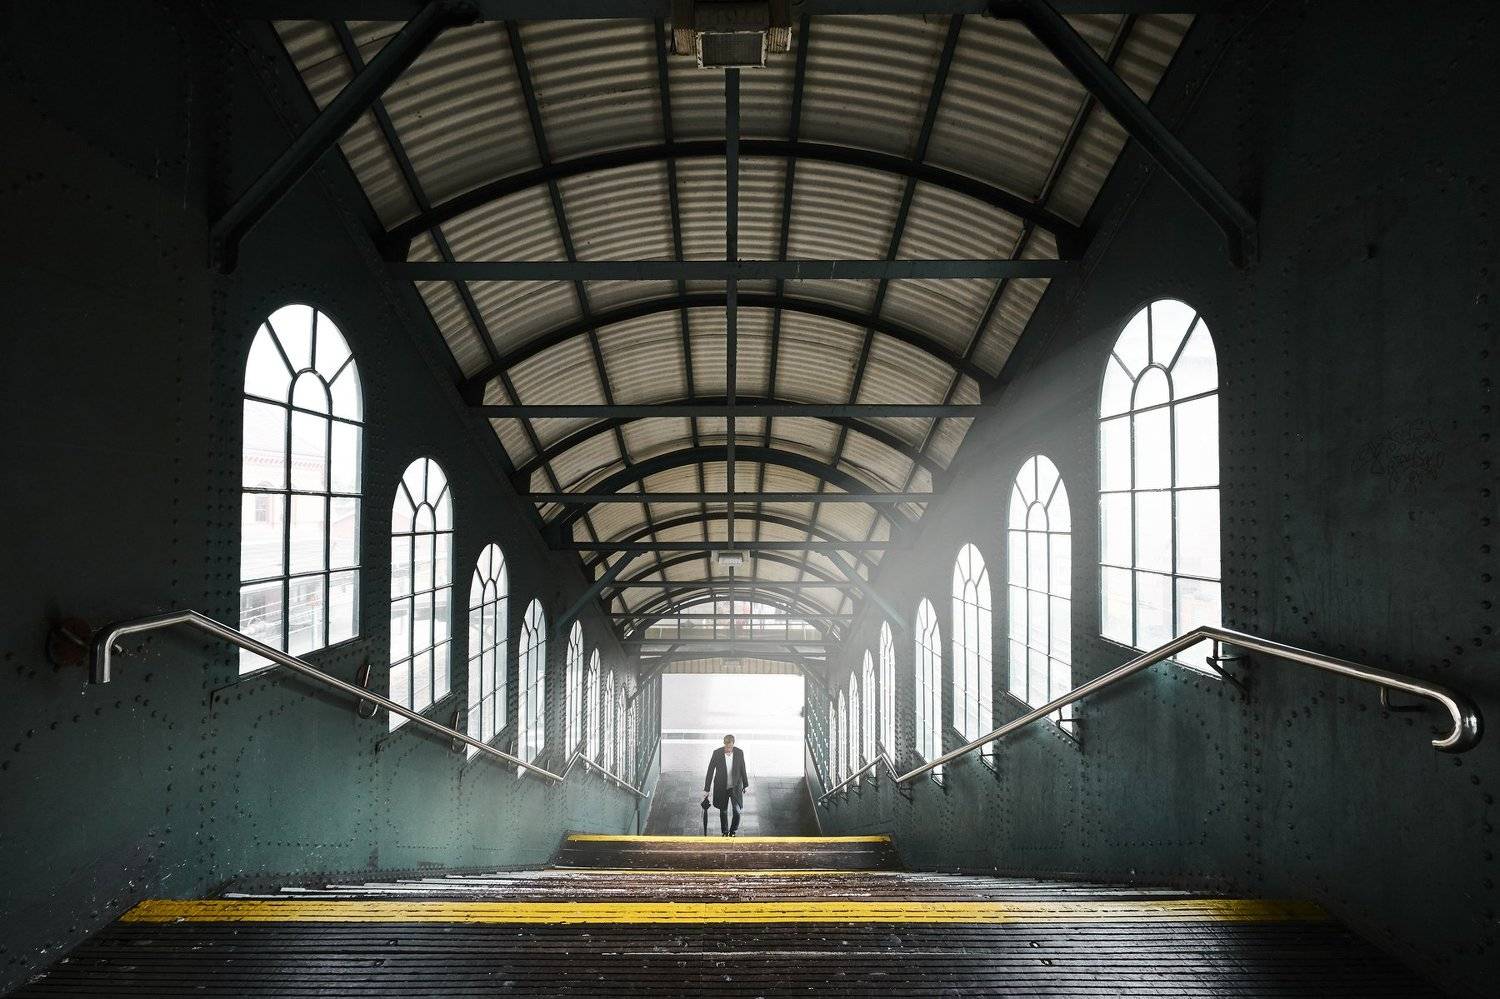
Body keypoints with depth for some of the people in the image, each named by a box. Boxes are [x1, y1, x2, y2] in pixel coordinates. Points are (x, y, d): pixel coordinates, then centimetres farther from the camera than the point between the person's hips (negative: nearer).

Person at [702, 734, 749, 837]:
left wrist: (745, 785, 10)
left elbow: (742, 770, 2)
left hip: (735, 787, 0)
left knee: (737, 811, -10)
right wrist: (706, 789, -7)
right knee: (723, 811, 12)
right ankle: (725, 832, 34)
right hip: (721, 788, 0)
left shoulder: (739, 753, -11)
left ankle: (733, 831, 15)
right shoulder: (716, 753, -15)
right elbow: (710, 771, -8)